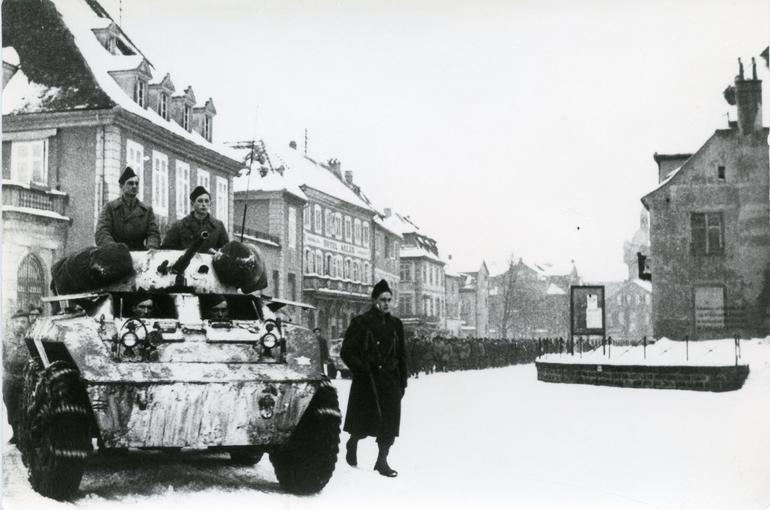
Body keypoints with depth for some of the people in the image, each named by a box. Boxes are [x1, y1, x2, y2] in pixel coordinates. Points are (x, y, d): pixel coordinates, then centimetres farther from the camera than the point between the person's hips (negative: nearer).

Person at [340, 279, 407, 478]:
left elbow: (402, 355, 14)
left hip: (390, 380, 4)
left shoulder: (395, 324, 10)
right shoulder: (361, 322, -5)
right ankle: (352, 444, 33)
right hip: (366, 381, -4)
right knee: (363, 423, 3)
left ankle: (382, 461, 11)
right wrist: (362, 369, -16)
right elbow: (346, 352, -5)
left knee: (390, 423, 0)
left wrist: (402, 383, 10)